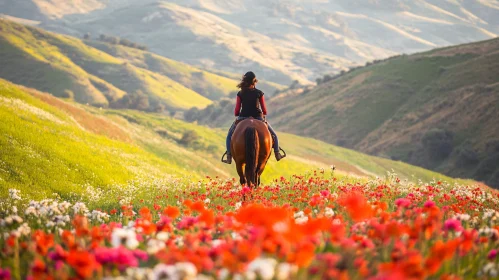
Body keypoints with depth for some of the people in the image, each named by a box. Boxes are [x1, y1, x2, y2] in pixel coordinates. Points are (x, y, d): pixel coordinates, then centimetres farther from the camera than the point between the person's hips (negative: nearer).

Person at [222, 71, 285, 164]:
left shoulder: (240, 94, -7)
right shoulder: (259, 93, -6)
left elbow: (237, 110, -4)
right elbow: (264, 109, -1)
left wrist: (236, 117, 17)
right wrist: (264, 116, 21)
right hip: (258, 118, 0)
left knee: (230, 135, 22)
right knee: (273, 135, 24)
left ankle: (229, 157, 11)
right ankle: (277, 154, 24)